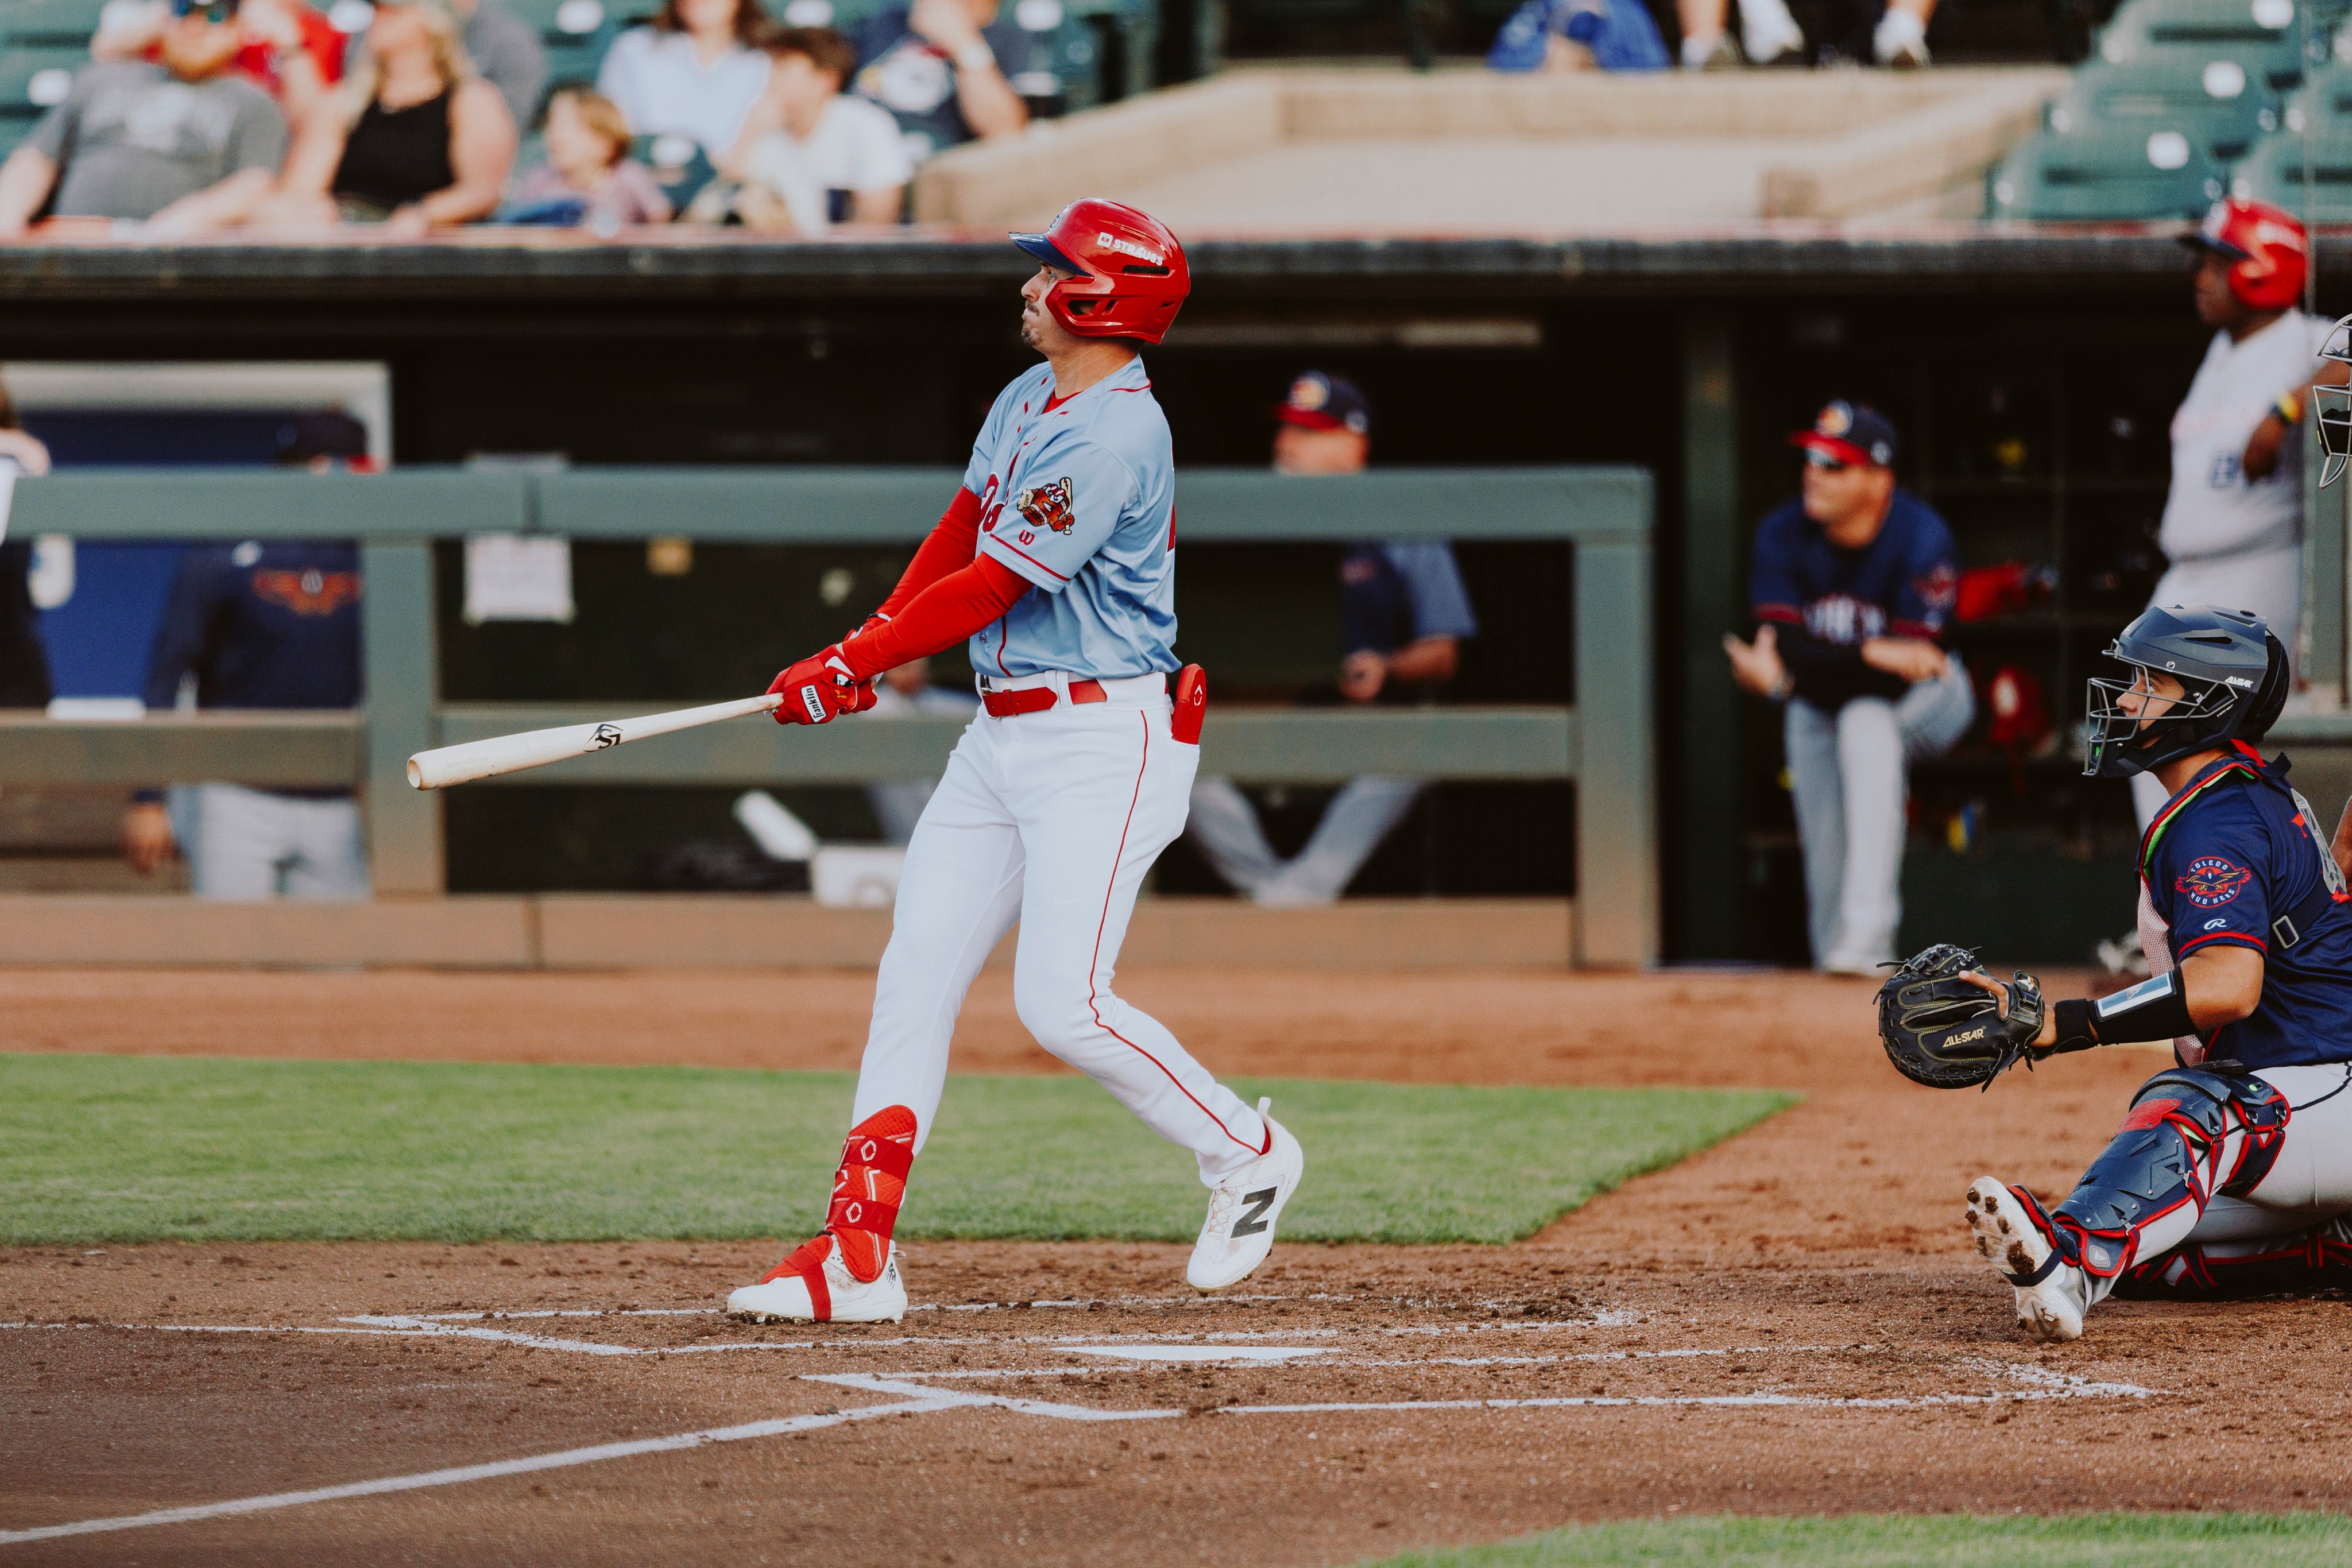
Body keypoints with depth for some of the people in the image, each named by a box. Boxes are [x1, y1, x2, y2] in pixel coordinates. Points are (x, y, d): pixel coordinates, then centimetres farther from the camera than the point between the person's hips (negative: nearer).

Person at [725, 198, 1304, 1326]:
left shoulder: (1115, 438, -19)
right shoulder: (1025, 403, 11)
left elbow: (990, 588, -18)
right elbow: (962, 531, 22)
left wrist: (849, 667, -13)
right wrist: (873, 638, 8)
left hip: (1104, 741, -9)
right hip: (1002, 737, 9)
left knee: (1061, 1003, -14)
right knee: (914, 978, 2)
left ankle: (1245, 1153, 8)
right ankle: (858, 1256, 3)